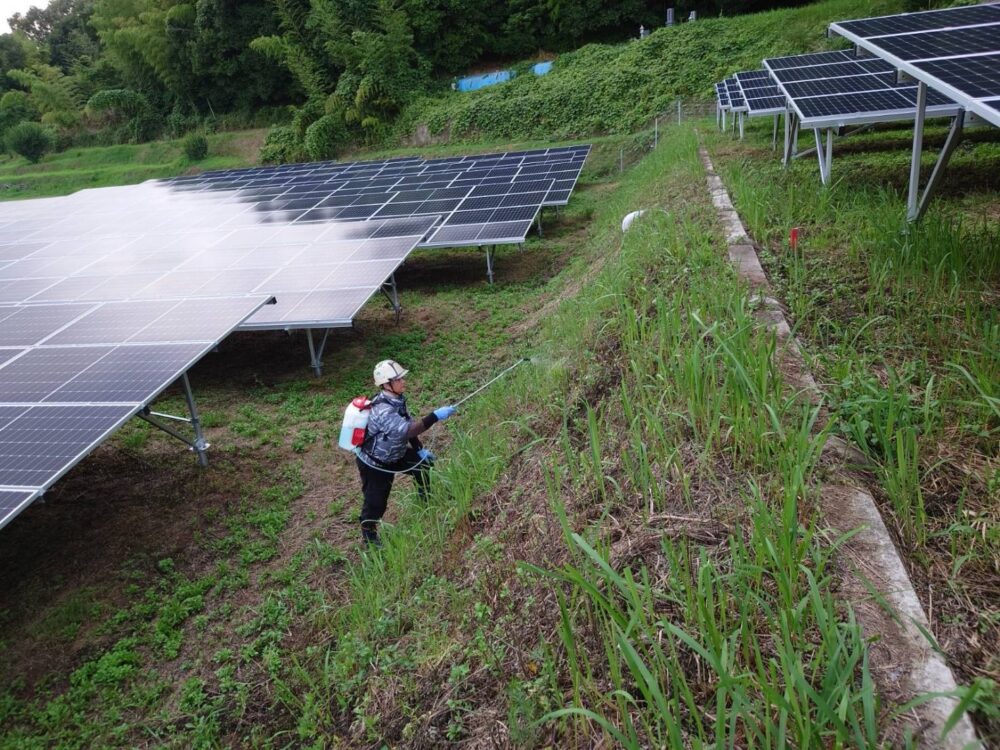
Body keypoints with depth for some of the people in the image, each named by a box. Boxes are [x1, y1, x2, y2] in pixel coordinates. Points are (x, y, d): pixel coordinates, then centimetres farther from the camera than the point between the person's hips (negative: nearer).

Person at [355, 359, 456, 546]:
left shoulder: (397, 399, -9)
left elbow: (408, 425, 4)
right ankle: (368, 535, 28)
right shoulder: (383, 411, -38)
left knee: (424, 462, 9)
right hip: (373, 463, -8)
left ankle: (426, 500, 31)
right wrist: (435, 416, -46)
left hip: (393, 455, 8)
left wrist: (419, 449, 2)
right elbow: (408, 431, -46)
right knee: (376, 502, 3)